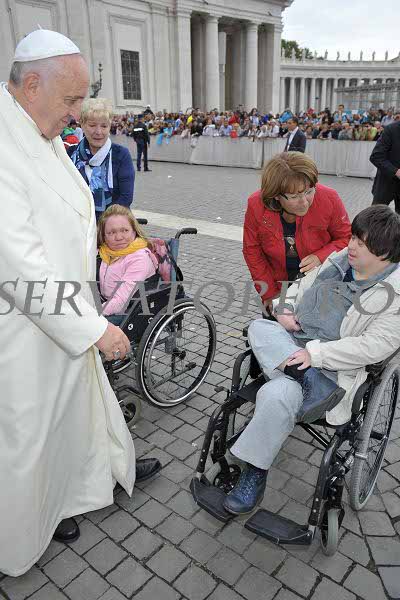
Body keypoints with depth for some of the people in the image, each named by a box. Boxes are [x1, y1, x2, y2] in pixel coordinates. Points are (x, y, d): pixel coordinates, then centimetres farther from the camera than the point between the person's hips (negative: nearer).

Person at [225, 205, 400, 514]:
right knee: (259, 328, -24)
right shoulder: (340, 261, 11)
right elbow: (300, 288, 23)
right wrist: (286, 311, 1)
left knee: (276, 395, -31)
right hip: (291, 346, 6)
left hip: (332, 370, -6)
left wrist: (315, 353, -24)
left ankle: (254, 476, -11)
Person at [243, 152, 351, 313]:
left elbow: (346, 237, -8)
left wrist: (321, 257, -27)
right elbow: (252, 251, -9)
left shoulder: (329, 199, -23)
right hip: (278, 285, 1)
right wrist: (269, 293, -10)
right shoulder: (256, 205, -21)